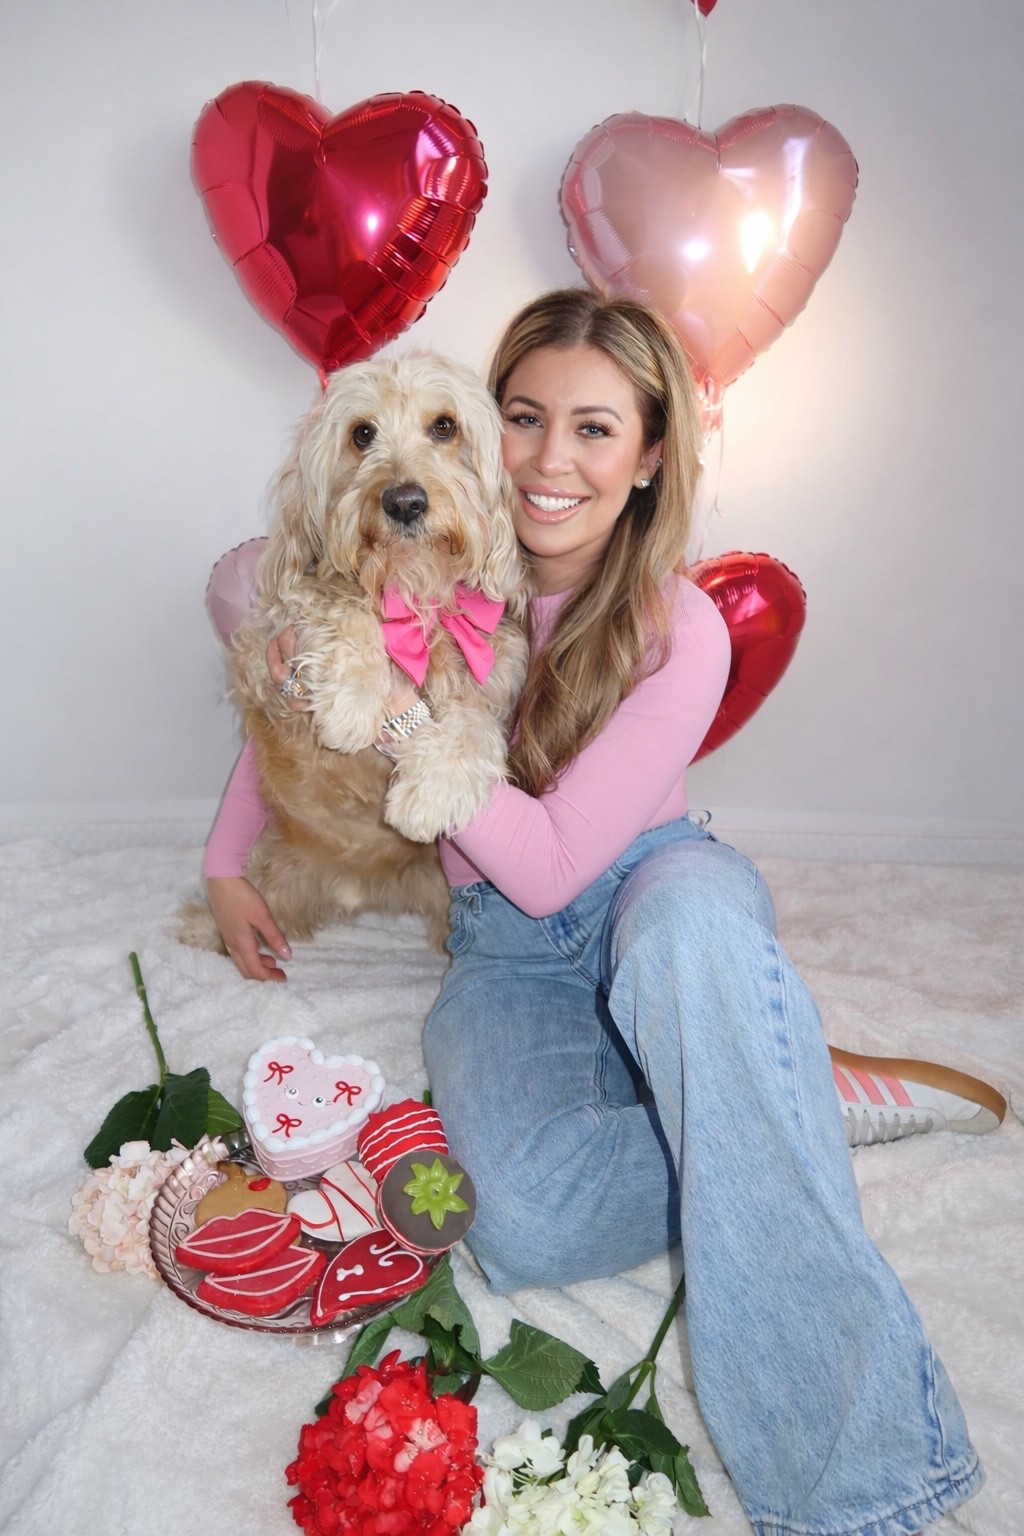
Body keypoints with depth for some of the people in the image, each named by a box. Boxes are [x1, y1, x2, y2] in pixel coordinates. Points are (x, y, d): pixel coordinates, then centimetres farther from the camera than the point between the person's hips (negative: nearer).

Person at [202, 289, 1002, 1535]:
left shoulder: (681, 635, -15)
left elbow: (552, 866, -18)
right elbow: (292, 695, 13)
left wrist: (398, 710, -23)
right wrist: (228, 868, 8)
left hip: (651, 888, -2)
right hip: (506, 948, 2)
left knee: (692, 906, -44)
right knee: (526, 1225, -30)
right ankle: (804, 1099, -10)